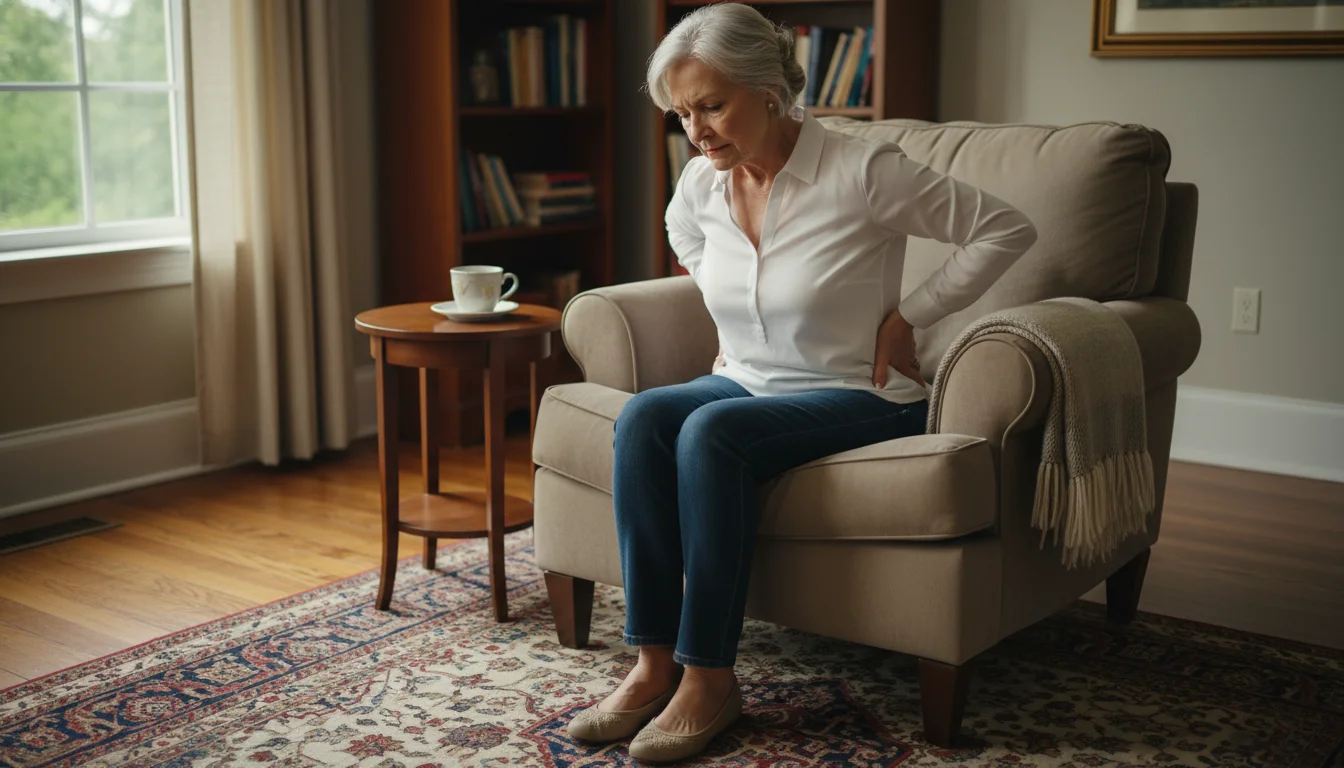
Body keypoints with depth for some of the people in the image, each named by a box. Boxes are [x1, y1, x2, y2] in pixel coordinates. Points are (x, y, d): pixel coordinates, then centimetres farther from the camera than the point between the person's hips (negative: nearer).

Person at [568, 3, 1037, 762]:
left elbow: (1007, 229, -11)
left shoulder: (862, 171, -18)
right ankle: (655, 663, -22)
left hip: (859, 397, -6)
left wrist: (907, 317, -10)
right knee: (641, 419, -24)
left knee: (712, 431, -33)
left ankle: (710, 678, -23)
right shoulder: (702, 182, 0)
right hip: (749, 383, 6)